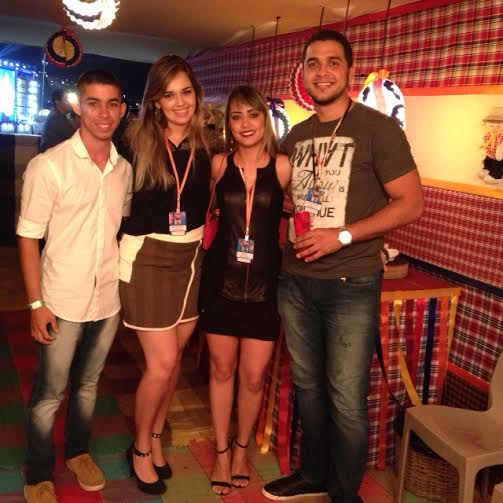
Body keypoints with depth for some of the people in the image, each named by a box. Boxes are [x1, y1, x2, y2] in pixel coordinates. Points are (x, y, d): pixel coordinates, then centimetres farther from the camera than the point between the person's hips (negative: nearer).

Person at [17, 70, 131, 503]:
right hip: (63, 301, -4)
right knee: (49, 393, 9)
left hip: (109, 300, 4)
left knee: (88, 384, 20)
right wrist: (36, 304, -12)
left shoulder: (125, 169, 2)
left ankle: (78, 451, 41)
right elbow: (28, 238, -10)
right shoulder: (48, 166, -12)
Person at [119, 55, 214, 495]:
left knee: (172, 359, 13)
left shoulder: (205, 148, 2)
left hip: (190, 258, 4)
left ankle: (156, 438, 34)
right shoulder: (137, 143, -10)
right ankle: (141, 449, 22)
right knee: (162, 363, -2)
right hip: (146, 256, -4)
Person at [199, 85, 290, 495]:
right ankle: (222, 450, 33)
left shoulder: (282, 167, -5)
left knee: (254, 377, 6)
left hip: (264, 284, -1)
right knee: (222, 369, 13)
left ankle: (241, 448, 33)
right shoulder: (219, 165, 0)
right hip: (221, 281, 1)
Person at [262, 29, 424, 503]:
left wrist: (341, 236, -18)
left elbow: (411, 203, -11)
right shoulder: (296, 137, 11)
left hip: (352, 284, -5)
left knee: (346, 399, 2)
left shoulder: (377, 128, -7)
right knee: (307, 386, 17)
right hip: (295, 281, 6)